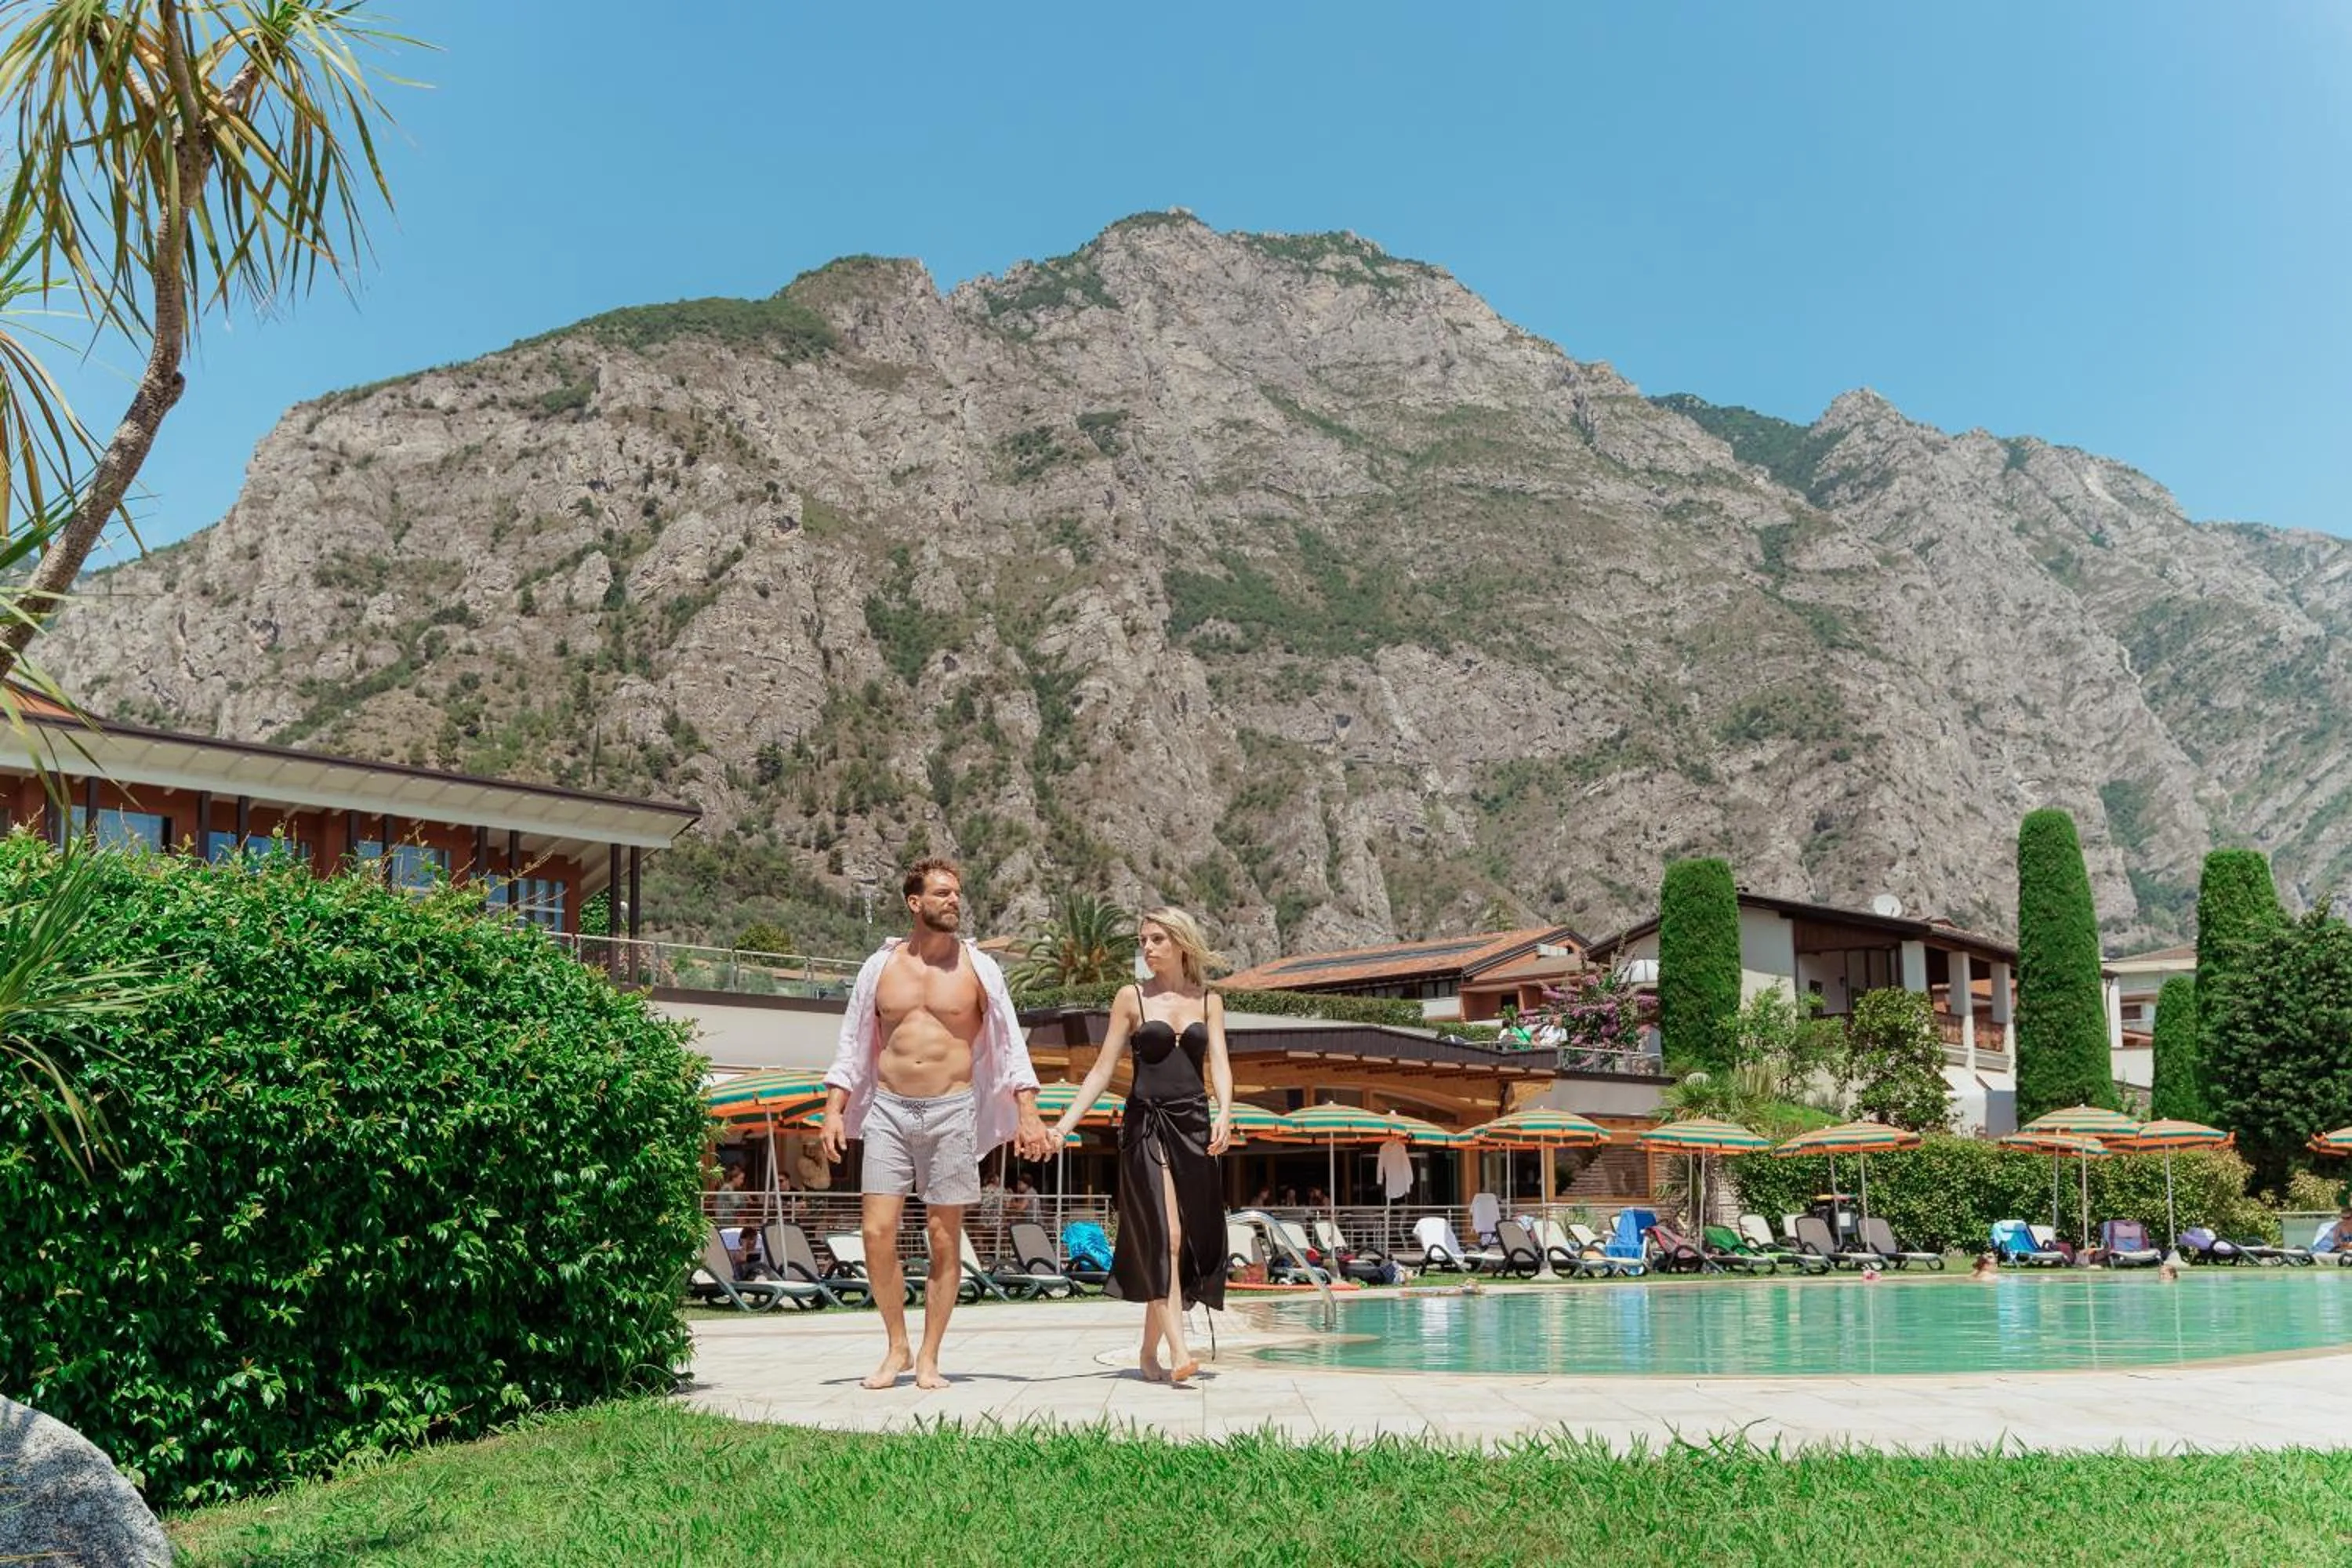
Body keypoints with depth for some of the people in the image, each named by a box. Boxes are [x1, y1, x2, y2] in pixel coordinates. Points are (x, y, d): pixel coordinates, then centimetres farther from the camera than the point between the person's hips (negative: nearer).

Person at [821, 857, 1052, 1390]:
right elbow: (852, 1045, 10)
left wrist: (1028, 1114, -6)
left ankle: (928, 1358, 11)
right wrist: (834, 1111, 0)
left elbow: (1011, 1045, 3)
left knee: (944, 1239, 1)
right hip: (888, 1109, 1)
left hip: (952, 1111, -1)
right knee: (877, 1232, -6)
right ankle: (896, 1349, 11)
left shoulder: (978, 968, 3)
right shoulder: (880, 967, 6)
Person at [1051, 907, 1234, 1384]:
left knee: (1190, 1240, 3)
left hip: (1194, 1127, 3)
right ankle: (1177, 1349, -22)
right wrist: (1064, 1125, -2)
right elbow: (1102, 1070, 6)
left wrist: (1224, 1114, -17)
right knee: (1164, 1236, -15)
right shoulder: (1132, 998, 6)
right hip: (1146, 1124, -3)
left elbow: (1219, 1064, 2)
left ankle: (1149, 1351, 13)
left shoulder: (1209, 1001, 12)